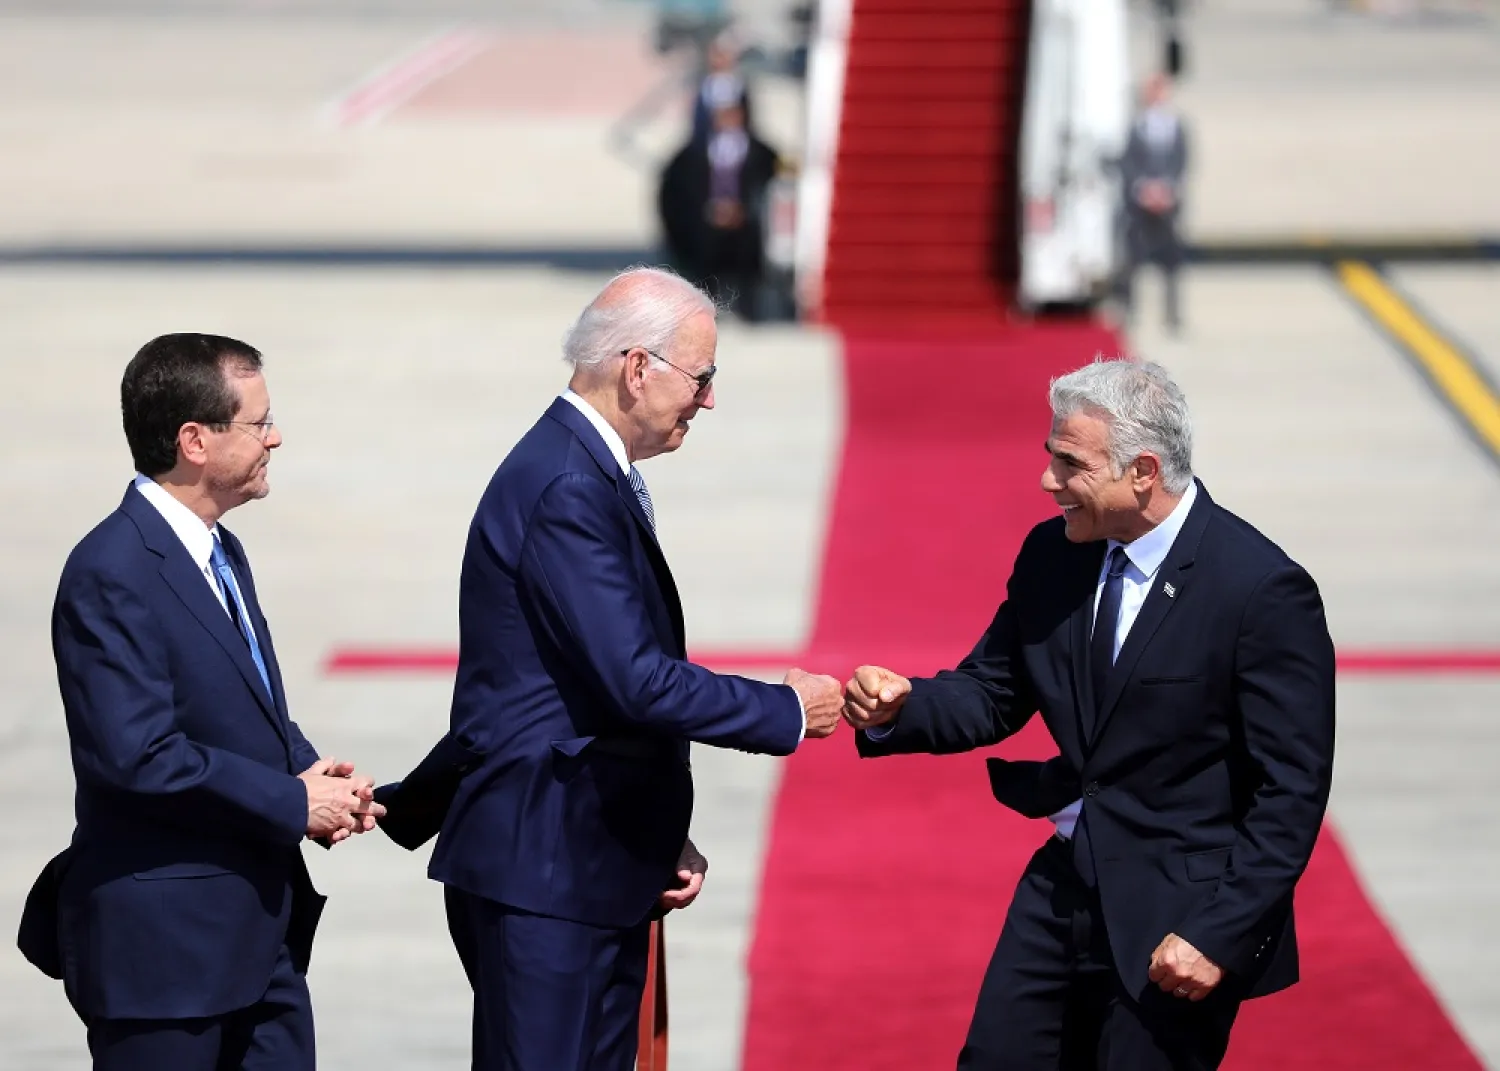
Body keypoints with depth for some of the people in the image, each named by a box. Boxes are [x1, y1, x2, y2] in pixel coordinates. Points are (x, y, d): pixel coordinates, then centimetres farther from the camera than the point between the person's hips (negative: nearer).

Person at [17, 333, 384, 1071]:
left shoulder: (220, 553, 14)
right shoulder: (111, 574, -17)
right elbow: (139, 755, -24)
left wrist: (312, 773, 1)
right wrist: (293, 802, -17)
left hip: (261, 935, 9)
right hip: (162, 944, -9)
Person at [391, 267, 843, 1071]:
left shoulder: (591, 475, 14)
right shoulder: (566, 489, -18)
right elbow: (635, 679, -24)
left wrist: (664, 837, 14)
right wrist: (788, 710, -12)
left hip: (598, 867, 10)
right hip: (542, 870, -10)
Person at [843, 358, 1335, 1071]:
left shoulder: (1263, 591, -18)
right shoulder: (1052, 554, 2)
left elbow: (1292, 792, -16)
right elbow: (992, 692, 11)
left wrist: (1219, 934, -20)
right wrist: (897, 710, -10)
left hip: (1174, 919, -6)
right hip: (1062, 889, 7)